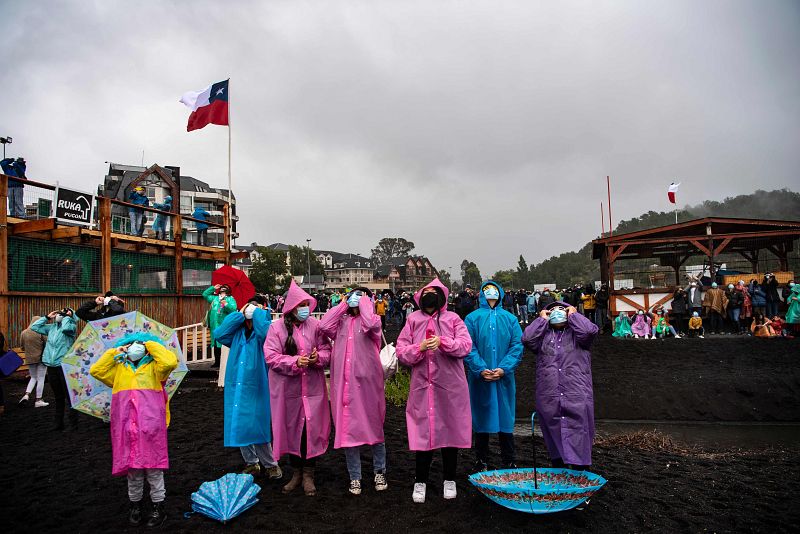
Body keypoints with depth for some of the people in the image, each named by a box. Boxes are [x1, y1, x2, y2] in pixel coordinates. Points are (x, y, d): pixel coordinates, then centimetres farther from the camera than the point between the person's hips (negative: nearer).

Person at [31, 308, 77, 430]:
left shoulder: (71, 326, -4)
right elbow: (34, 327, 18)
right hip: (51, 365, 7)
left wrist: (67, 317, -10)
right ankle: (58, 423, 24)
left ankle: (73, 423, 3)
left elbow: (65, 328, -26)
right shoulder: (51, 327, 16)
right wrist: (47, 317, 13)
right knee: (58, 396, 15)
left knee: (68, 395, -4)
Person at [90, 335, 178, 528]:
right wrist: (113, 352, 16)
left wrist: (152, 345, 2)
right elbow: (96, 370, 13)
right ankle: (135, 503, 26)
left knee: (153, 465, 1)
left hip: (150, 423, -3)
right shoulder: (118, 369, 23)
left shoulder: (153, 366, 10)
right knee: (131, 465, 8)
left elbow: (170, 361, -9)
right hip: (125, 424, 3)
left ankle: (158, 506, 13)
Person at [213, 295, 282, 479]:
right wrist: (239, 314, -4)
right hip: (236, 386, 5)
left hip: (255, 387, -5)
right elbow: (219, 334, -6)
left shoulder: (263, 331, -5)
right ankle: (251, 463, 29)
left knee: (257, 426, -1)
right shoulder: (237, 331, 9)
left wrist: (260, 312, -13)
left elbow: (264, 332, -29)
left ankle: (270, 464, 18)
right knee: (239, 427, 12)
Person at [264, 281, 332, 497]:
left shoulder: (316, 325, 0)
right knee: (292, 429, 12)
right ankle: (296, 473, 30)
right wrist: (295, 362, -20)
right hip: (289, 389, 0)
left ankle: (308, 475, 19)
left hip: (313, 388, 1)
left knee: (312, 429, 2)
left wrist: (318, 357, -17)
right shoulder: (277, 328, -4)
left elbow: (327, 350, 4)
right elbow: (271, 357, -9)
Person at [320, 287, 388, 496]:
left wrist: (364, 302, -8)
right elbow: (324, 325, -7)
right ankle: (354, 477, 22)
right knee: (348, 429, 8)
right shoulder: (341, 321, 11)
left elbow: (371, 324, -23)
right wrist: (342, 304, 1)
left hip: (367, 382, -3)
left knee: (374, 426, 9)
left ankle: (379, 472, 26)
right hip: (343, 383, 3)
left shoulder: (372, 320, 1)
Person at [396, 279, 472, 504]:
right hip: (422, 386, 0)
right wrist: (419, 348, -15)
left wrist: (443, 342, -21)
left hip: (450, 387, 0)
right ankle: (420, 481, 20)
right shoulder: (413, 320, 7)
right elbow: (401, 351, 2)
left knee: (450, 430, 10)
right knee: (423, 431, 4)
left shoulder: (452, 319, 4)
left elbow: (466, 345, -7)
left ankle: (449, 479, 27)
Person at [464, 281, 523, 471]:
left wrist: (503, 369, -13)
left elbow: (517, 346, 0)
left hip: (504, 378, 1)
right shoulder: (472, 318, 1)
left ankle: (509, 462, 21)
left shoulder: (510, 319, 6)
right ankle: (481, 462, 20)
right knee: (482, 420, 7)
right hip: (479, 378, -1)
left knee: (505, 419, 8)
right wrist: (480, 370, -17)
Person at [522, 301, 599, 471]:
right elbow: (527, 338, -3)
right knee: (553, 435, 10)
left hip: (577, 396, -2)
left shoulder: (576, 333, 13)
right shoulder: (543, 334, 17)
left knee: (578, 433, -3)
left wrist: (574, 315, 4)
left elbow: (590, 331, -10)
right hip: (548, 397, 2)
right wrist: (541, 319, 7)